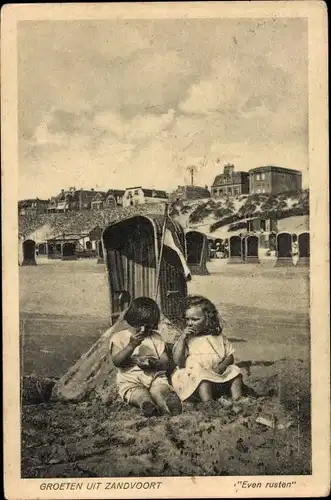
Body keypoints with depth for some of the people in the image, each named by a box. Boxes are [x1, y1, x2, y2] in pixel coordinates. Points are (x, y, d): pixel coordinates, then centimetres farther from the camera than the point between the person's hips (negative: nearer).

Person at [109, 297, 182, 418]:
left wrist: (154, 364, -13)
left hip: (155, 377, 2)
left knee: (160, 388, -33)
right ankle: (146, 403, -68)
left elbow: (166, 363, 10)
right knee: (138, 392, -36)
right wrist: (131, 345, -18)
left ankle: (165, 404, -65)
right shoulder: (119, 337, 9)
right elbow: (117, 362, -6)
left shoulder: (156, 338, 17)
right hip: (130, 379, -2)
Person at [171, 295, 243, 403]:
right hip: (196, 375, -3)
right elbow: (178, 361, -7)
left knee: (235, 372, -17)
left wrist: (223, 365, -14)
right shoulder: (185, 339, 5)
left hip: (220, 374, 4)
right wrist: (182, 338, -13)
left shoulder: (218, 337, 11)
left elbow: (230, 355, 10)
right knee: (203, 379, -34)